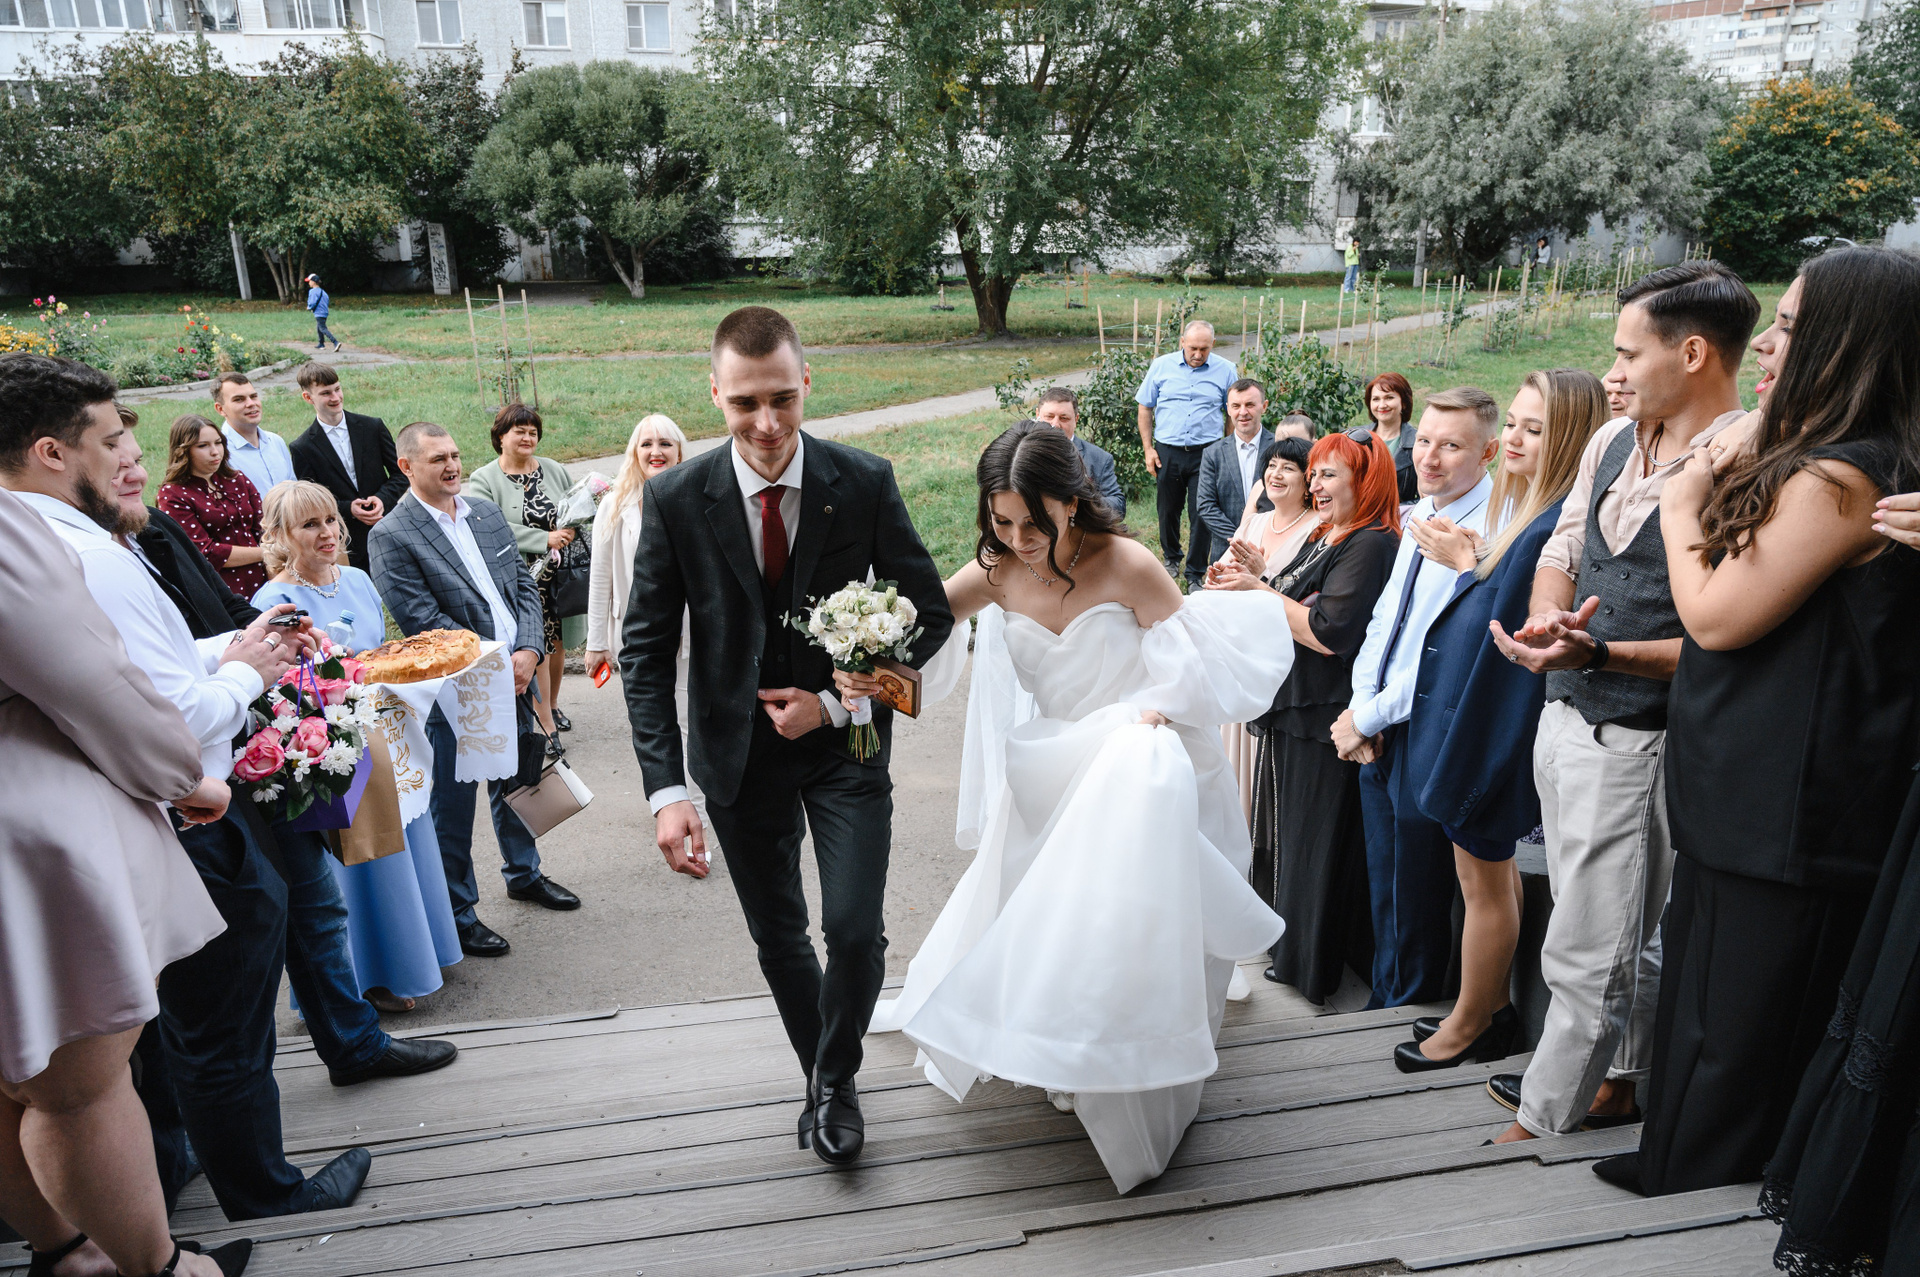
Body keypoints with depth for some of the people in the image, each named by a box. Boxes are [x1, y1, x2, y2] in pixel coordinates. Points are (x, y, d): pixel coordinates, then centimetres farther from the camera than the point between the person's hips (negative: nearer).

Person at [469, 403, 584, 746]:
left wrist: (570, 530, -5)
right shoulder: (483, 481, -5)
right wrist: (544, 539, -20)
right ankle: (546, 726, 3)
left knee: (557, 642, 14)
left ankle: (552, 705, 35)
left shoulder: (554, 470, 9)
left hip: (561, 575, 4)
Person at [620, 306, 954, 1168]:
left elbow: (929, 614, -4)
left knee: (854, 931, -8)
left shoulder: (865, 482, -13)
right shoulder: (677, 499, -12)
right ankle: (821, 1076, 41)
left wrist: (836, 703, -13)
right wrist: (666, 790, -19)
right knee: (777, 937, 14)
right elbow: (646, 651, -10)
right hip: (738, 748, 1)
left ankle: (836, 1080, 24)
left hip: (844, 739, -1)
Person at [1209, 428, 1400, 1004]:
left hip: (1324, 723, -10)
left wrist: (1261, 593, -19)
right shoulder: (1323, 538, 13)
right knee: (1285, 832, 21)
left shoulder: (1371, 546, -18)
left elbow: (1329, 634, -26)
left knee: (1315, 843, 4)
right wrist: (1263, 573, 2)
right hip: (1290, 709, 10)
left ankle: (1311, 963, 21)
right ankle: (1287, 941, 39)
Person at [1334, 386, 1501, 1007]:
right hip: (1378, 731, 8)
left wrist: (1367, 718, -14)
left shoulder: (1489, 531, -20)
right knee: (1382, 884, 20)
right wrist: (1361, 703, -1)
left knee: (1417, 900, 10)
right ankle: (1382, 1001, 37)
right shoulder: (1419, 516, 8)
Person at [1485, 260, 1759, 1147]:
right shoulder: (1612, 441, 7)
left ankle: (1536, 1125, 20)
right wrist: (1548, 621, -5)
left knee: (1589, 950, 5)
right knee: (1621, 930, 23)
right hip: (1566, 712, 8)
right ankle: (1617, 1081, 40)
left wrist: (1600, 651, -28)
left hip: (1635, 738, -8)